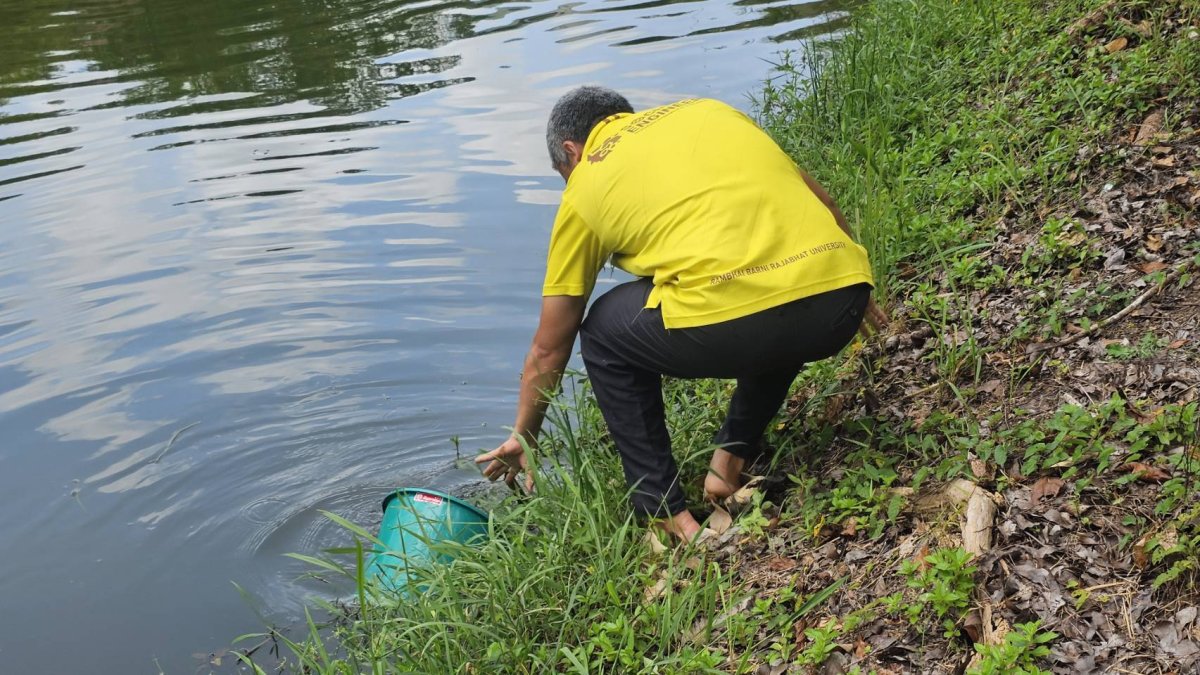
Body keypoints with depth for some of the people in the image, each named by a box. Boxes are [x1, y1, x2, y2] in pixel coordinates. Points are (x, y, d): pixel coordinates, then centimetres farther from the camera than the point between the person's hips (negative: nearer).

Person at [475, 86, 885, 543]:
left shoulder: (585, 187, 18)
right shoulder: (707, 109, 29)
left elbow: (549, 349, 24)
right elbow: (822, 204, 30)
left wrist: (523, 437, 39)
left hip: (729, 326, -5)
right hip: (841, 304, 5)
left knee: (604, 332, 23)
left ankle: (666, 513, 20)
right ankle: (731, 461, 32)